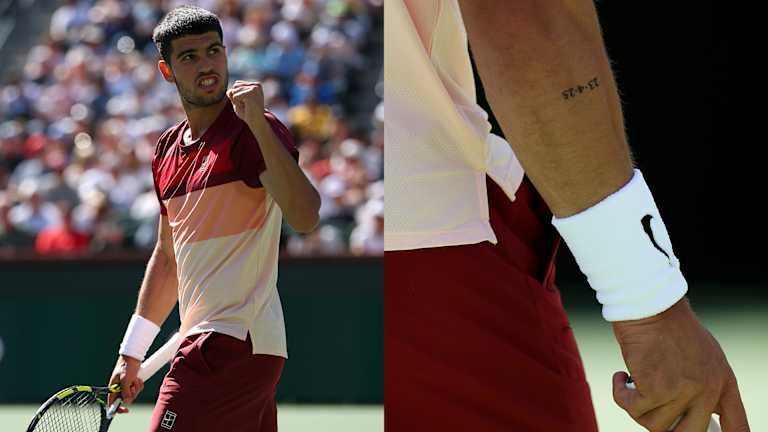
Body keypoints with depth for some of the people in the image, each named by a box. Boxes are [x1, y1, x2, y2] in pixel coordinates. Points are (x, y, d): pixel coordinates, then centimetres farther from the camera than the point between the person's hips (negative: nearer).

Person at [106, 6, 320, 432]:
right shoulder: (168, 148, 16)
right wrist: (132, 353, 25)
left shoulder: (254, 132, -9)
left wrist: (258, 122, -29)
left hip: (235, 343, -8)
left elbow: (304, 217, -26)